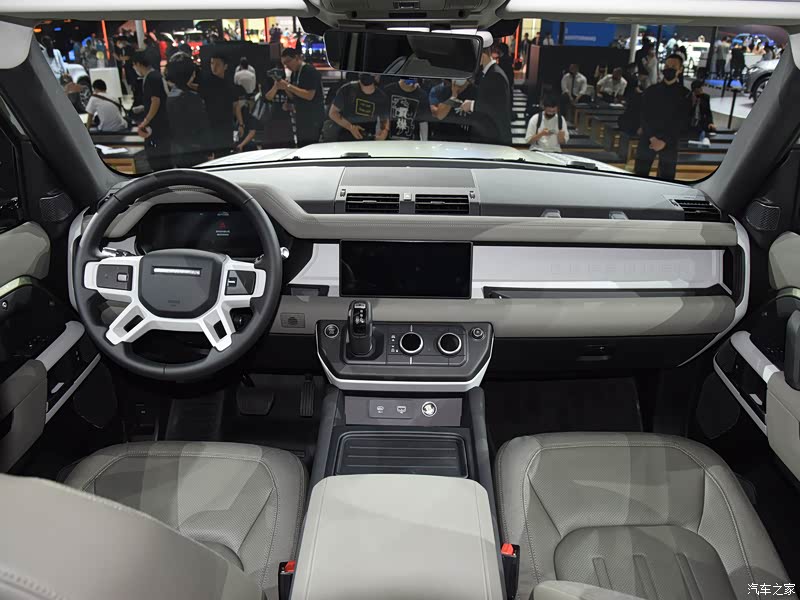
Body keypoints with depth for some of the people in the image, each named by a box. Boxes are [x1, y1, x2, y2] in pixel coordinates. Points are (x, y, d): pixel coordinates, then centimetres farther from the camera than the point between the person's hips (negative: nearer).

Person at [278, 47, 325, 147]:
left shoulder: (310, 71, -11)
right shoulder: (294, 73, 16)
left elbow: (309, 95, -20)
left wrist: (288, 86, -18)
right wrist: (285, 88, -2)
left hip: (313, 118, -9)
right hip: (301, 117, 9)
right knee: (301, 147, 8)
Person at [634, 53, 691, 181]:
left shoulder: (684, 94, 3)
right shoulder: (651, 90, 8)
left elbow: (681, 122, -4)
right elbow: (644, 116, 0)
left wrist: (665, 141, -15)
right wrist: (652, 137, -14)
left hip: (670, 142, -1)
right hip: (648, 139, 1)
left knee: (666, 178, 1)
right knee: (639, 174, 1)